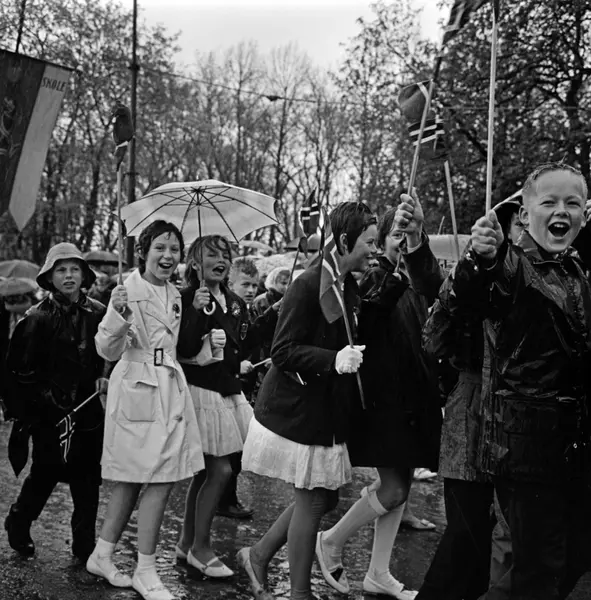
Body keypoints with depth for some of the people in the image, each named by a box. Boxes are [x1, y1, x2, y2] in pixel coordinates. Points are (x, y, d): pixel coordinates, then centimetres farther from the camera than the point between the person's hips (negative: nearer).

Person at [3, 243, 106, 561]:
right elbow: (20, 369, -7)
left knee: (88, 476, 4)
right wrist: (46, 396, -9)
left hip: (87, 407, 4)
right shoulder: (38, 318, -9)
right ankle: (18, 524, 31)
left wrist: (102, 376, -2)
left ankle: (85, 546, 16)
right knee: (45, 473, 3)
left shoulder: (97, 313, 2)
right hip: (48, 412, -3)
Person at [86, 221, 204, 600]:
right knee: (160, 479, -6)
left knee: (133, 478, 13)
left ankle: (103, 555, 27)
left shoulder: (175, 295, 13)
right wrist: (118, 315, -31)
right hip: (138, 391, -8)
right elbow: (109, 351, -16)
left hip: (170, 390, 8)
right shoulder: (129, 291, -10)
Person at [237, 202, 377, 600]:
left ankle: (259, 555, 31)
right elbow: (283, 352, -21)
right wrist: (334, 359, -31)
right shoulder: (308, 285, -19)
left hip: (327, 410, 9)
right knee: (313, 500, 0)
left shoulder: (349, 287, 7)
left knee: (325, 499, 14)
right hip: (299, 410, -9)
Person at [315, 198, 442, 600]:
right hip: (383, 396, -6)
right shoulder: (375, 280, -5)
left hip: (417, 397, 6)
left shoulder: (421, 283, 9)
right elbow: (366, 327, -26)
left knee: (400, 484, 10)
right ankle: (332, 541, 17)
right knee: (394, 487, -7)